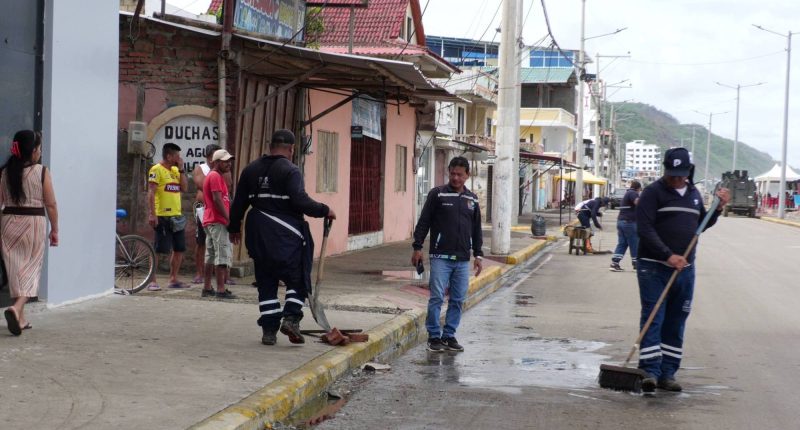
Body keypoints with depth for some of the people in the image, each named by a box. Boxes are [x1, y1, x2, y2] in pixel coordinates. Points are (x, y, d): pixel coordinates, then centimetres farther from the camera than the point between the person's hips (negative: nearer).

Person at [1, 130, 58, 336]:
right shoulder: (42, 172, -7)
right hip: (34, 222, -4)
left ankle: (21, 318, 16)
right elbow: (50, 204, -7)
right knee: (31, 269, 3)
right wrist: (54, 229, 2)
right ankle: (17, 308, -21)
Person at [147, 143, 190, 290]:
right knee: (159, 250, -5)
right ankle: (152, 281, 0)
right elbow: (151, 193, -13)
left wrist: (181, 170, 1)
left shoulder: (175, 171, 16)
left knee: (179, 249, 10)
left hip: (176, 217, 8)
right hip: (162, 216, -8)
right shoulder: (157, 170, -8)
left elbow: (184, 188, 8)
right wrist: (152, 214, -20)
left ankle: (173, 279, 20)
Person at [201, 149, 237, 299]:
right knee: (223, 254, -12)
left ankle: (207, 288, 15)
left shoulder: (213, 176, 21)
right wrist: (229, 219, -20)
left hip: (210, 221, 11)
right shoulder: (215, 176, -11)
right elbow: (217, 200, -19)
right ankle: (221, 289, -16)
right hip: (217, 221, -11)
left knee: (211, 255, 12)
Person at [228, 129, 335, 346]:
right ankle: (291, 317, -8)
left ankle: (269, 328, 10)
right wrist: (324, 211, -7)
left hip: (258, 236, 5)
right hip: (287, 236, -5)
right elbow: (300, 201, -20)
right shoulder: (291, 171, -9)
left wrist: (234, 227, 26)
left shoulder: (251, 170, 10)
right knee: (297, 279, 8)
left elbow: (239, 202, 14)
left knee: (266, 282, 11)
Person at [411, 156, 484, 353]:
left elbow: (477, 230, 19)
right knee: (437, 297, -6)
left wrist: (478, 255, 15)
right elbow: (423, 222, 0)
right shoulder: (437, 194, 0)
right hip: (440, 257, -4)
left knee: (458, 300, 6)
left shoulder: (472, 199, 13)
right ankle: (434, 336, 4)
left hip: (462, 259, 4)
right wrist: (417, 247, -6)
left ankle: (449, 336, 16)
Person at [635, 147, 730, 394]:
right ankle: (650, 371, -11)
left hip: (685, 269, 6)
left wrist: (718, 208, 7)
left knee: (676, 323, 8)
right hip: (654, 268, -6)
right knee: (653, 318, -9)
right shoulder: (653, 192, -6)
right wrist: (668, 256, -21)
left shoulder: (694, 193, 14)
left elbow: (701, 225, 25)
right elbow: (645, 228, -14)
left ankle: (667, 373, 14)